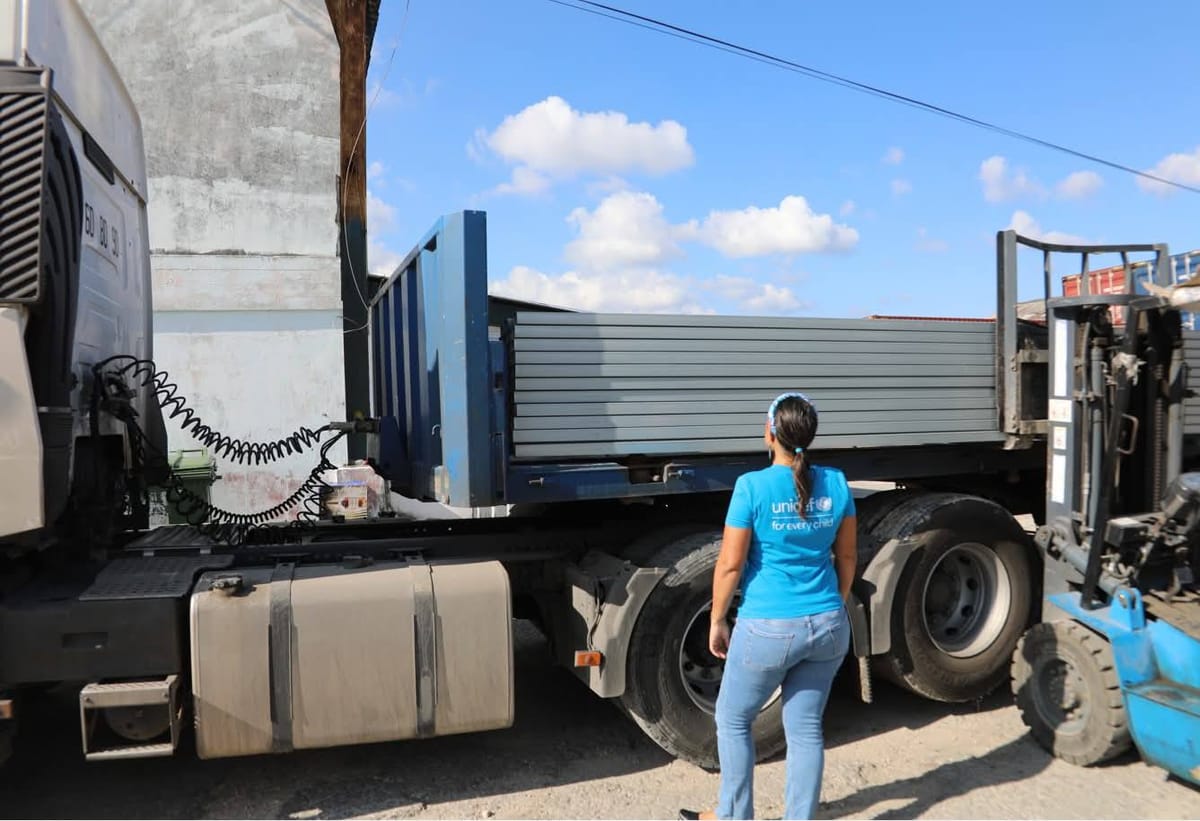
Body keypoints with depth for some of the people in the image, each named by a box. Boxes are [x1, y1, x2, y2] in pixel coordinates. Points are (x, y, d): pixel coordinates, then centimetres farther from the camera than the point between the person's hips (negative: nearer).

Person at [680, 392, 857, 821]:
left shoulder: (753, 485, -14)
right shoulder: (836, 483, 0)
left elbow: (730, 564, -11)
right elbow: (847, 557, 9)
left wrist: (717, 620, 2)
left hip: (769, 628, -4)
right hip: (828, 625, 5)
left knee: (733, 719, 17)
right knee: (806, 728, 15)